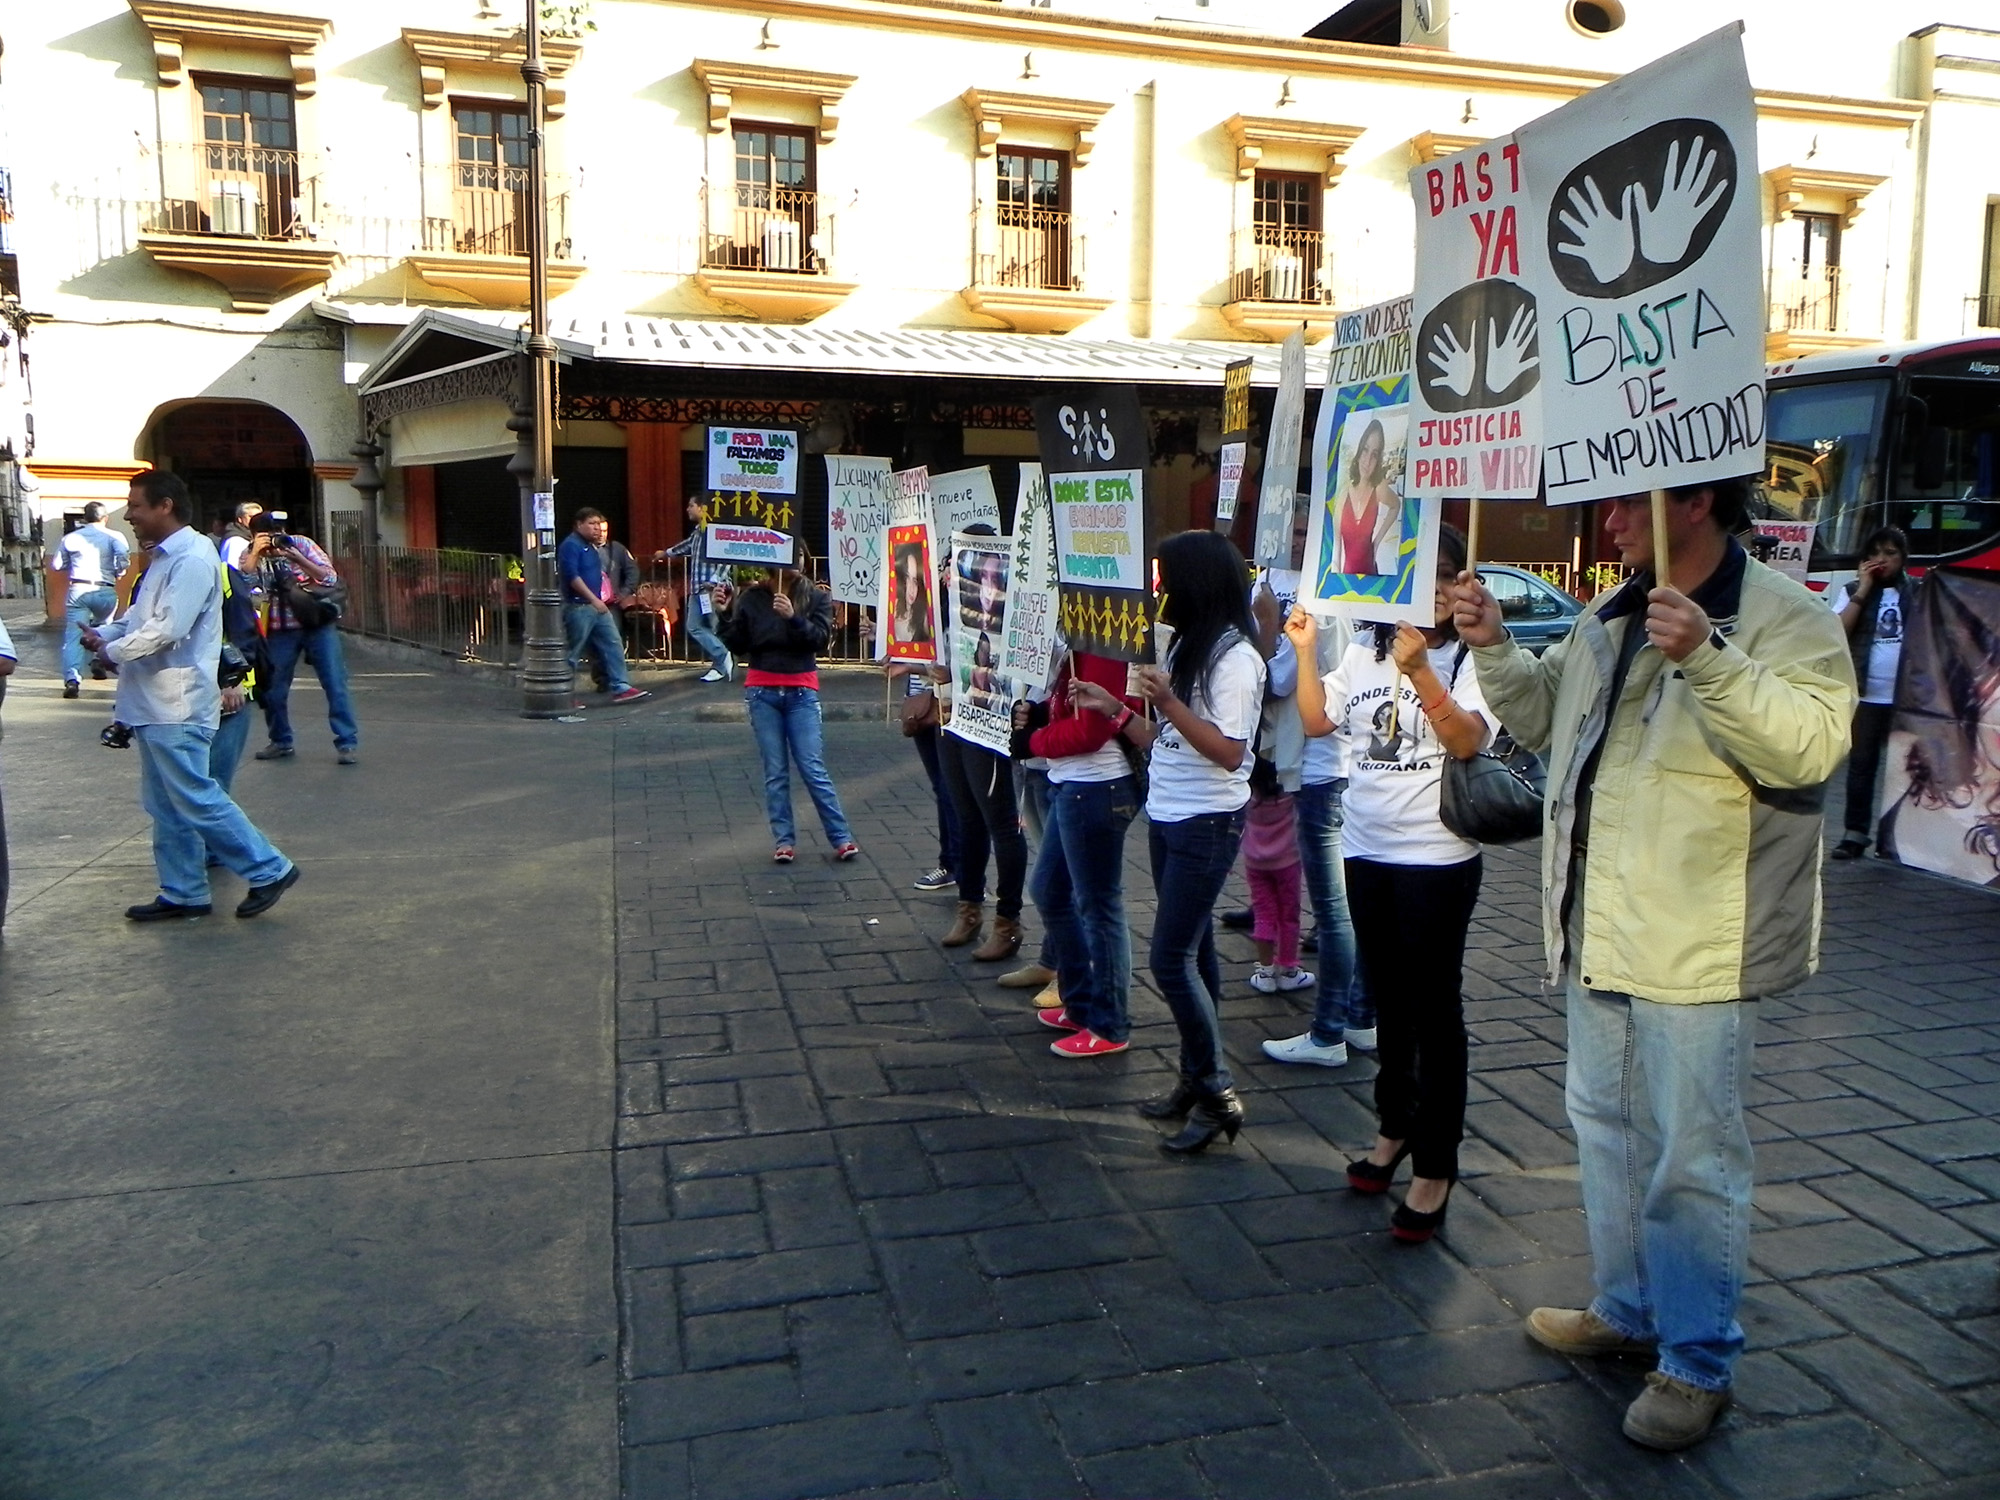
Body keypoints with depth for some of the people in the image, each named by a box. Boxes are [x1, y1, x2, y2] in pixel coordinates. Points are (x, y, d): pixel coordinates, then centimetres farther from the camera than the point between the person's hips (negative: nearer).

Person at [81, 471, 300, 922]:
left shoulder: (192, 559, -17)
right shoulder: (163, 558, 15)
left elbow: (168, 628, -23)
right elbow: (139, 615, 22)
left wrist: (114, 650, -10)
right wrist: (105, 633, 3)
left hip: (176, 706, -10)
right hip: (154, 704, 10)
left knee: (196, 800, -6)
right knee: (166, 806, 13)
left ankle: (269, 871, 4)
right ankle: (183, 893, 21)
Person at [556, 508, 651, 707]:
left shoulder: (590, 547, 17)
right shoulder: (571, 545, -12)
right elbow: (572, 576, -21)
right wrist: (594, 599, -23)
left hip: (598, 606, 9)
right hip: (578, 607, -9)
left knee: (613, 644, 4)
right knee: (572, 653, -2)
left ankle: (620, 687, 5)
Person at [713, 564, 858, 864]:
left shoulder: (816, 596, 0)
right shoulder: (751, 597, 3)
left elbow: (821, 639, -12)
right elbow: (738, 645, 4)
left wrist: (793, 617, -25)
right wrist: (725, 614, -9)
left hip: (801, 691, -2)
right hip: (762, 691, 2)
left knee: (813, 768, -4)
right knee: (775, 771, 5)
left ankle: (841, 838, 3)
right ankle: (783, 839, 11)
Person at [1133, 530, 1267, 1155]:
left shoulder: (1234, 657, -15)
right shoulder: (1185, 646, 12)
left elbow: (1228, 751, -21)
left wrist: (1169, 702, -28)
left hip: (1206, 824, -9)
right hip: (1167, 817, 9)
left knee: (1172, 959, -8)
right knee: (1191, 951, 14)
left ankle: (1217, 1095, 3)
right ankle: (1195, 1079, 23)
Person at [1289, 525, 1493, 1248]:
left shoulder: (1470, 658, -9)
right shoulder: (1363, 653, 8)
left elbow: (1468, 740, -21)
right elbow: (1317, 721, 7)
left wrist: (1420, 670, -31)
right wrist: (1306, 652, -3)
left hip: (1437, 859, -6)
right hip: (1367, 851, 6)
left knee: (1434, 1006, 0)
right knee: (1388, 997, 19)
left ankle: (1435, 1168, 9)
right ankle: (1395, 1125, 37)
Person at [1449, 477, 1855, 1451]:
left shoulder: (1784, 621, -12)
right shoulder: (1608, 620, 11)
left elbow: (1811, 746, -26)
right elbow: (1544, 718, 22)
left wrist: (1707, 657, -37)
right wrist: (1493, 647, 5)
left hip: (1696, 948, -8)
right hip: (1599, 936, 8)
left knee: (1692, 1157, 2)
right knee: (1606, 1128, 20)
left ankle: (1697, 1363, 19)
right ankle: (1627, 1311, 38)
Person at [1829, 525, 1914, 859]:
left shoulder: (1917, 591, 8)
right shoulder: (1853, 591, 8)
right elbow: (1838, 631, -8)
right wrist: (1863, 590, -9)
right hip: (1867, 694, 0)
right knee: (1861, 763, 2)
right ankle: (1856, 832, 6)